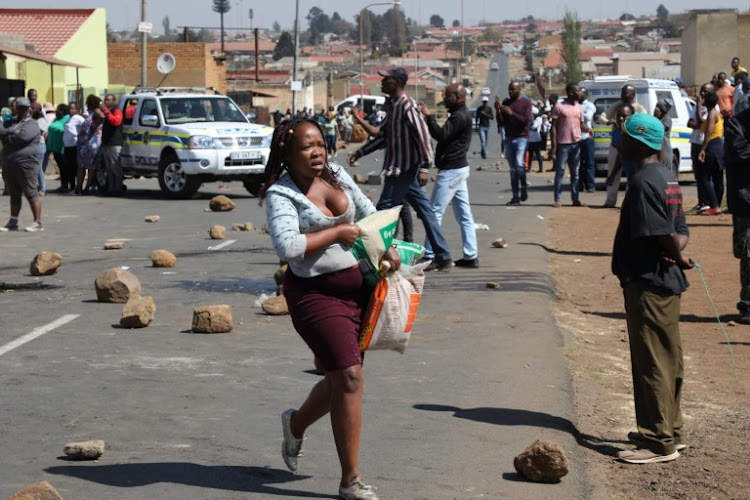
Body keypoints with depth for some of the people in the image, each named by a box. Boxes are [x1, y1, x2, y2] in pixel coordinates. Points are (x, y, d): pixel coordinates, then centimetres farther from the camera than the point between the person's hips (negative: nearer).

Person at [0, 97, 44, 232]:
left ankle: (38, 223, -3)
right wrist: (13, 132, -11)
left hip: (26, 165, -7)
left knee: (31, 194, -5)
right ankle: (13, 222, 19)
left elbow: (24, 136, -20)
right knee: (14, 194, 13)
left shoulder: (32, 124, -3)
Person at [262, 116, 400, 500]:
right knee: (349, 379, -13)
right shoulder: (280, 194, -14)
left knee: (341, 378, 15)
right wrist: (337, 232, -18)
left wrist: (387, 247, 3)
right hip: (316, 293, -7)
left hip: (357, 286, 7)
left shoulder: (337, 175, 6)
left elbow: (367, 211, 19)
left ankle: (297, 423, 47)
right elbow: (287, 246, -27)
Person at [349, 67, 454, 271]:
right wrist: (360, 152, 19)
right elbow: (384, 136, 21)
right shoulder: (393, 105, 13)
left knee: (384, 210, -6)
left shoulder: (407, 106, -16)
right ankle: (443, 256, 13)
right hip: (398, 167, 9)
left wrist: (425, 167, -24)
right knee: (424, 209, 10)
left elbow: (423, 136, -20)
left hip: (404, 168, -9)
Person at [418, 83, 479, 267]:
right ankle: (471, 256, 10)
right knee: (464, 214, 9)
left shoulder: (459, 117, -16)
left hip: (451, 170, -11)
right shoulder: (461, 114, 17)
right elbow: (446, 136, 16)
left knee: (435, 212, -7)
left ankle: (429, 254, -5)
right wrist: (429, 119, 6)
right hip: (459, 168, 11)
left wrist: (429, 116, -21)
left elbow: (441, 135, -25)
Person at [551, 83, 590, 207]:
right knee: (560, 171, -2)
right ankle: (558, 199, 3)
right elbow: (554, 127, -6)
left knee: (575, 173, 8)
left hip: (576, 144, 6)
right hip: (563, 144, -6)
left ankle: (575, 199, 13)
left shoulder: (579, 107, 11)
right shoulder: (559, 106, -6)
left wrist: (588, 129, -8)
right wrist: (554, 146, -11)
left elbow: (581, 124, 16)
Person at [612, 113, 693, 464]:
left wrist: (678, 257, -7)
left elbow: (663, 234, -24)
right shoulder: (666, 177, 12)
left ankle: (659, 442, 0)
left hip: (647, 284, -10)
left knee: (651, 363, -4)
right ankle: (670, 431, 26)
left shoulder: (642, 181, -18)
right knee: (667, 360, 16)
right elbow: (680, 231, 12)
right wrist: (677, 251, -6)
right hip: (667, 282, 10)